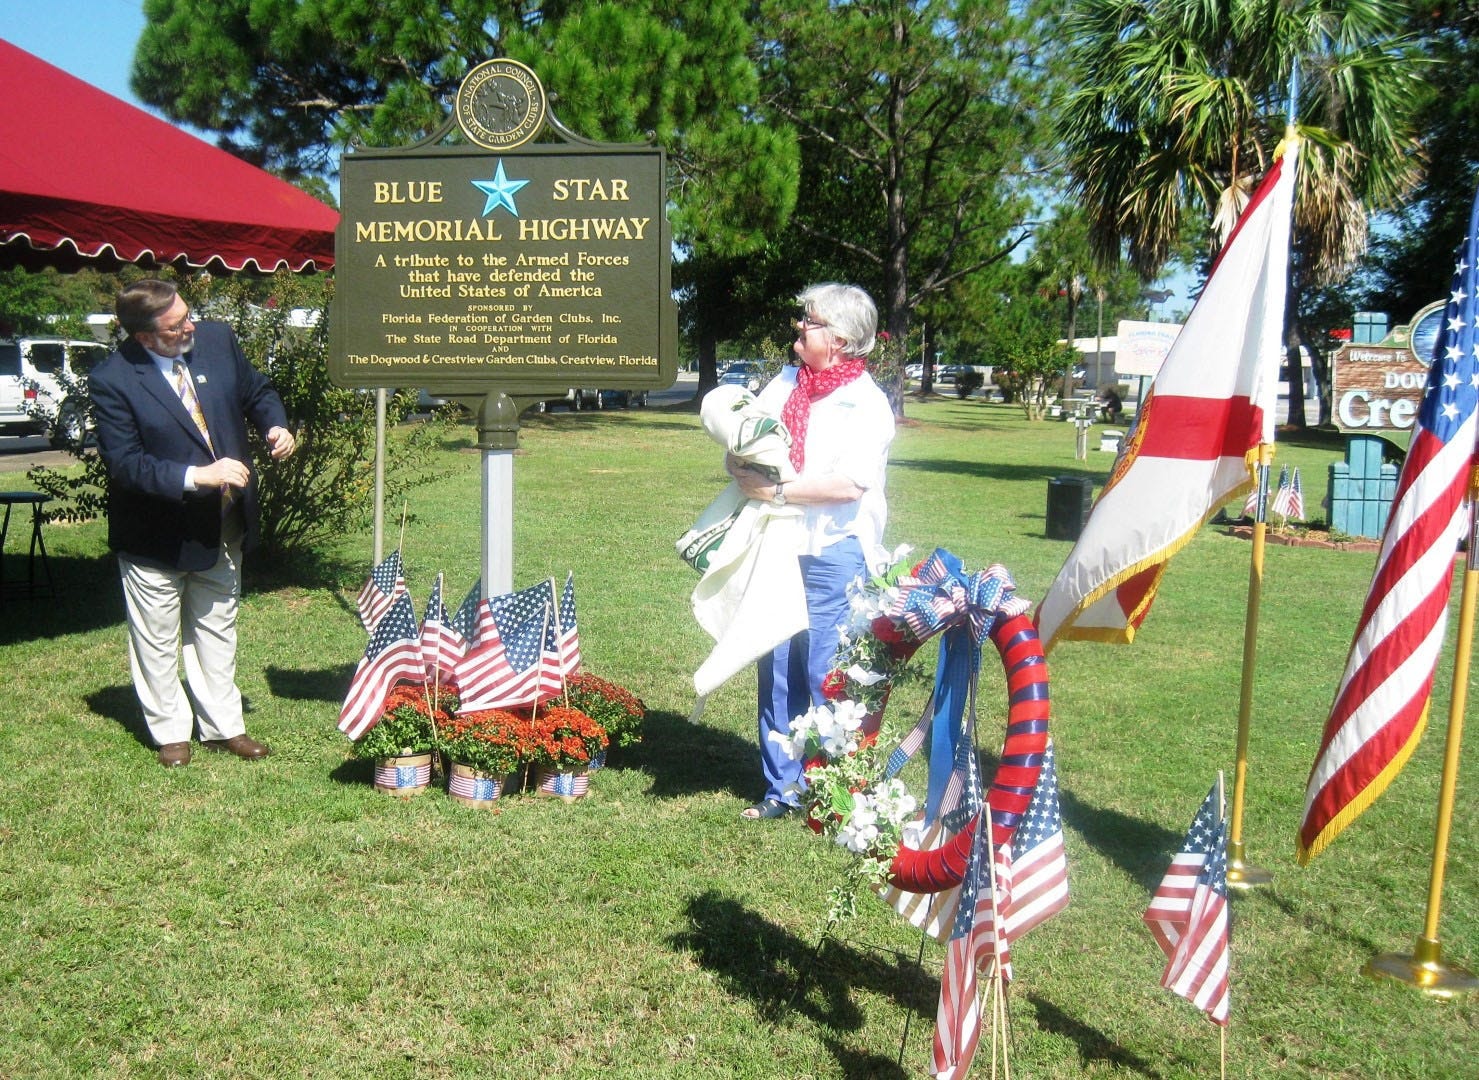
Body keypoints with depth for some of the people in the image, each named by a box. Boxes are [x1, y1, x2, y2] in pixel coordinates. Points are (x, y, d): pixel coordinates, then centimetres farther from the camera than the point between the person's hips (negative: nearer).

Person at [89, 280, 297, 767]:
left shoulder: (217, 339, -6)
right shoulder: (112, 380, -21)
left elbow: (257, 391, 9)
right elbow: (125, 464, -23)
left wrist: (274, 426, -12)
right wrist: (197, 476, -32)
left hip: (223, 527, 5)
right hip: (157, 536, -5)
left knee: (217, 631, 19)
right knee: (158, 640, 11)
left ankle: (222, 726, 33)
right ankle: (171, 732, 29)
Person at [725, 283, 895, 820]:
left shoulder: (866, 403, -7)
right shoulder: (785, 383, 13)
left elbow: (851, 484, -20)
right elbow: (739, 448, 15)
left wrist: (777, 490, -18)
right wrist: (743, 464, -8)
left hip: (832, 554, -6)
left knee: (826, 678, -1)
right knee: (777, 669, 10)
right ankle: (782, 786, 21)